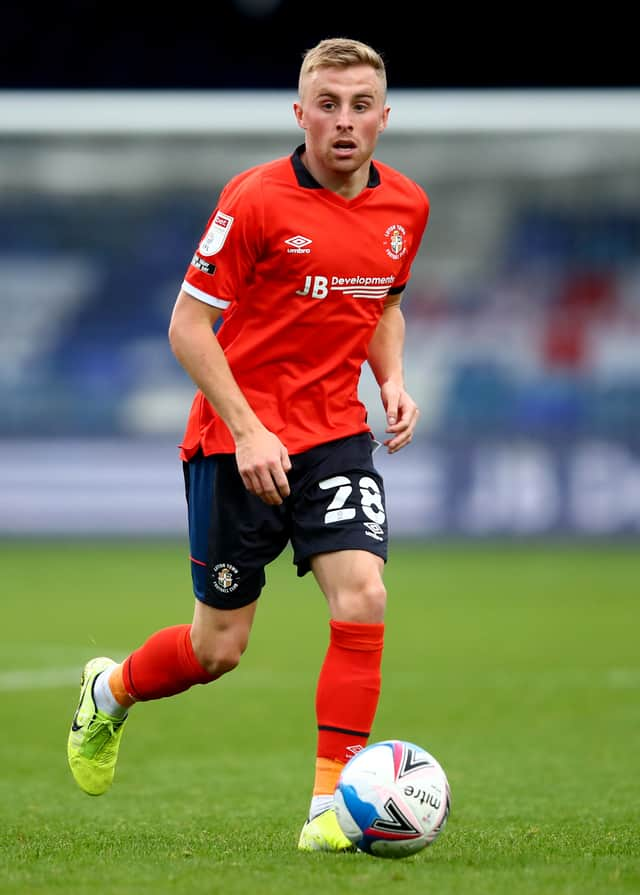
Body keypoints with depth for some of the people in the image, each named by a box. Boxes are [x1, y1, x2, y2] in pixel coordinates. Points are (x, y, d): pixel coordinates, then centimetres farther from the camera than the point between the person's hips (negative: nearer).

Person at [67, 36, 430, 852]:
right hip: (236, 440, -4)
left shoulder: (404, 207, 3)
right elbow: (188, 326, -11)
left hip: (336, 438, 4)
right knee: (219, 648, 3)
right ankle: (109, 691, 37)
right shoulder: (256, 199, -14)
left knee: (363, 600, -16)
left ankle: (331, 807, -8)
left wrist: (392, 383, 3)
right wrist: (247, 430, -18)